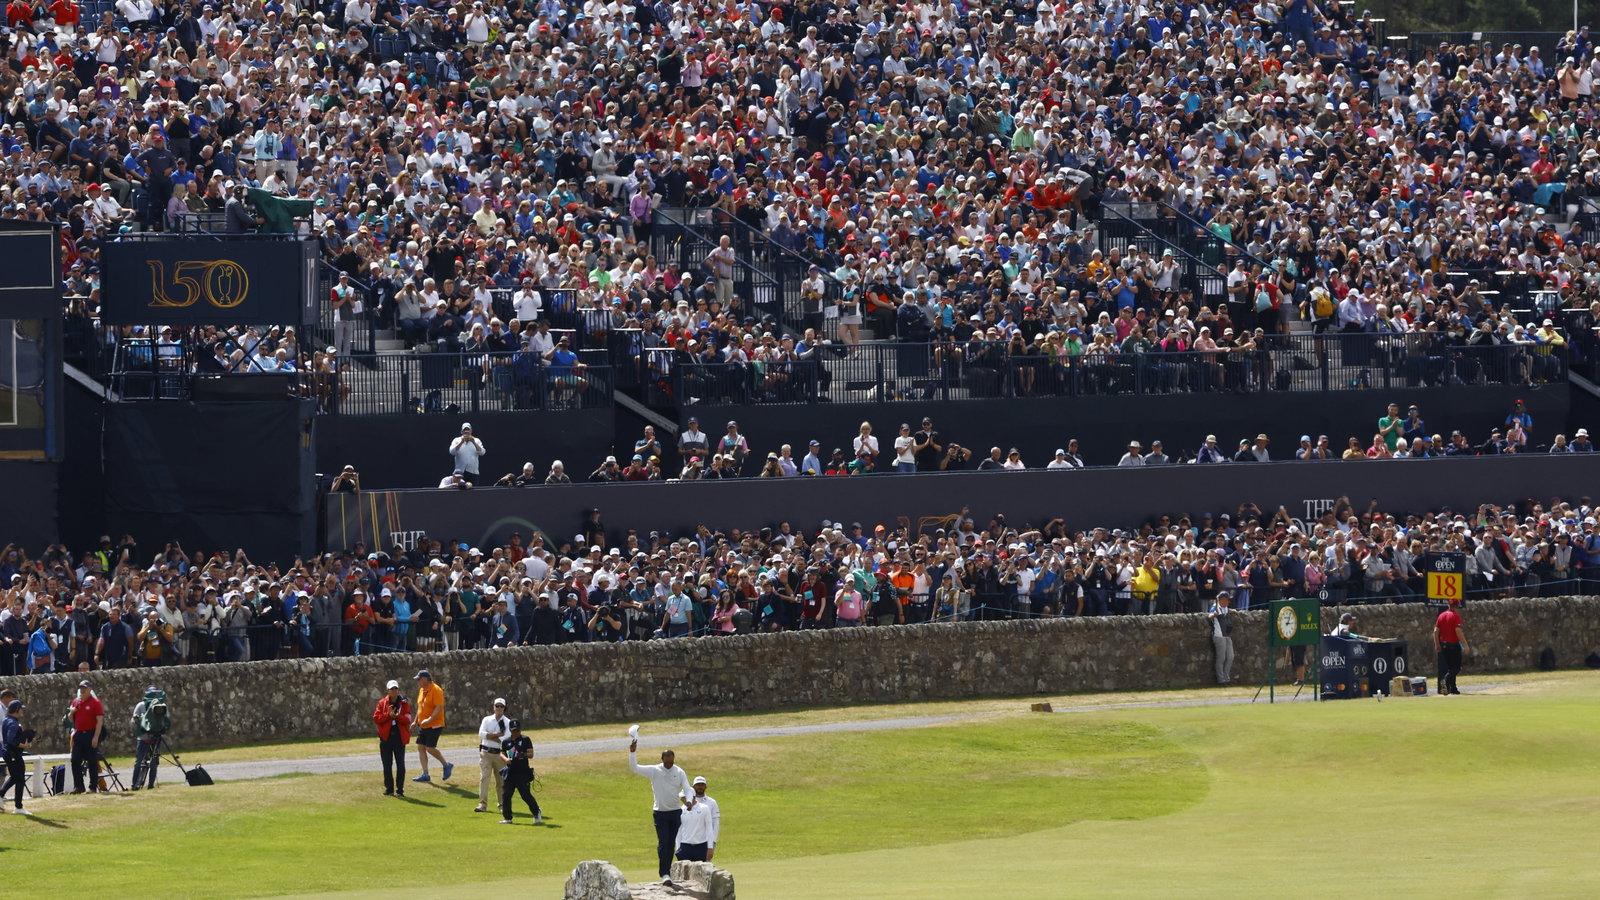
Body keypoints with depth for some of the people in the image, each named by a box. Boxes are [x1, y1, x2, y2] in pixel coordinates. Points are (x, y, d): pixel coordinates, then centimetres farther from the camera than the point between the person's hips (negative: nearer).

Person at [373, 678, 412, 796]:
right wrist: (388, 715, -16)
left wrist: (396, 716, -21)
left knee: (400, 764, 0)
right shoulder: (382, 703, 5)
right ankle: (389, 789, 15)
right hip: (386, 737, 1)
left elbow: (407, 719, -7)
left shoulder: (404, 704, 2)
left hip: (400, 737, -1)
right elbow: (376, 718, -4)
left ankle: (400, 790, 6)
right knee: (387, 765, 7)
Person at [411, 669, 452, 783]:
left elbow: (439, 707, -22)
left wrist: (429, 719, -30)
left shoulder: (436, 690, -15)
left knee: (430, 748, -12)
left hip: (434, 725, -9)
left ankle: (446, 766, 9)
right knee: (421, 748, 3)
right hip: (423, 725, 9)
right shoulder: (422, 690, 13)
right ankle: (425, 775, 6)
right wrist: (416, 721, 22)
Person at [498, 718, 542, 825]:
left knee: (526, 794, -6)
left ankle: (537, 813, 13)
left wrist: (524, 755, -27)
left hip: (523, 773, -5)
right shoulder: (506, 741, 11)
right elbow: (502, 753, 12)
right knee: (506, 795, 1)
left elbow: (531, 754, -6)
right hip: (510, 771, 5)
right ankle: (507, 818, 10)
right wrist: (506, 759, -11)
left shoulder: (525, 739, -1)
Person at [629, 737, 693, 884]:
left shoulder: (679, 772, 1)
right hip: (660, 812, -2)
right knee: (663, 843, -10)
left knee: (671, 844, 7)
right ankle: (664, 874, -13)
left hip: (675, 812, 2)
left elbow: (687, 789, -2)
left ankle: (667, 871, 17)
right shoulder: (654, 771, -3)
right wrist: (632, 752, -21)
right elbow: (634, 768, -7)